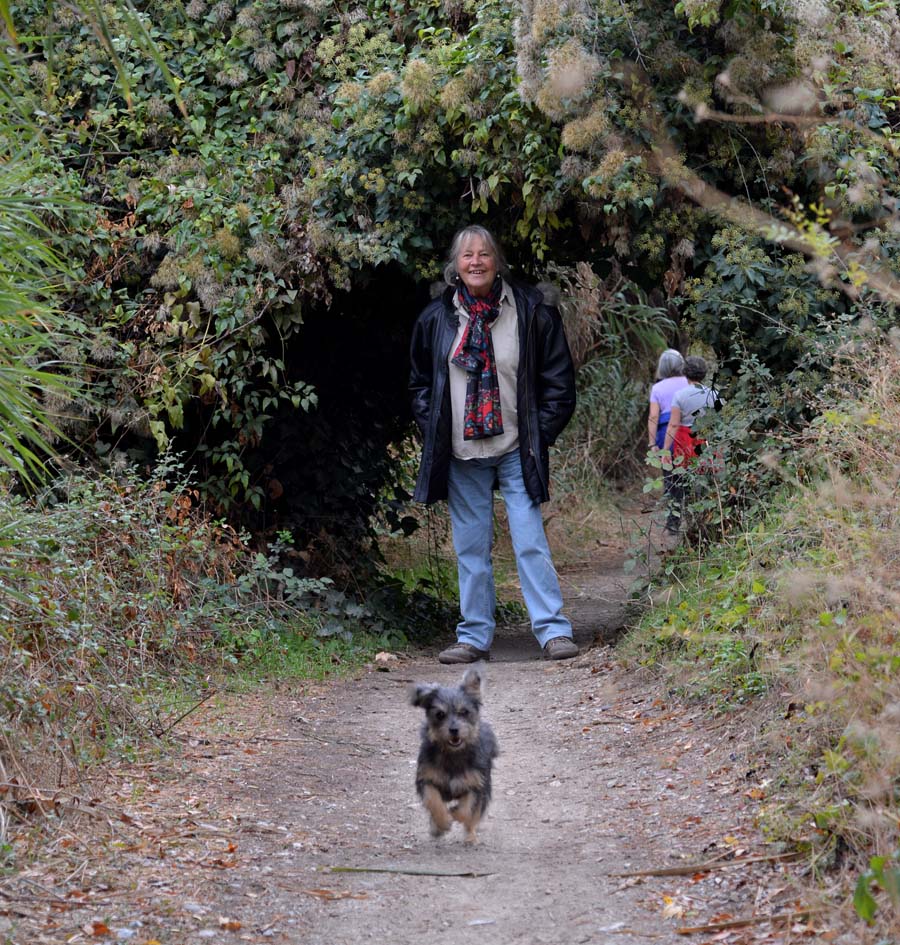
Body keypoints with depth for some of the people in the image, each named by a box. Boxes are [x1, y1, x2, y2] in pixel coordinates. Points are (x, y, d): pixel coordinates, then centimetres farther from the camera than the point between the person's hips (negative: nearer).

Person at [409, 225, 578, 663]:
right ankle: (474, 635, 13)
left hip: (516, 449, -3)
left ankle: (554, 631, -3)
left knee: (530, 542, -7)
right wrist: (433, 429, 6)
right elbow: (420, 382, 18)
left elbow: (559, 378, 4)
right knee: (470, 547, 7)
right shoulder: (435, 318, 5)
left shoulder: (530, 310, -1)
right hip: (461, 454, 3)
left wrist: (541, 434, -2)